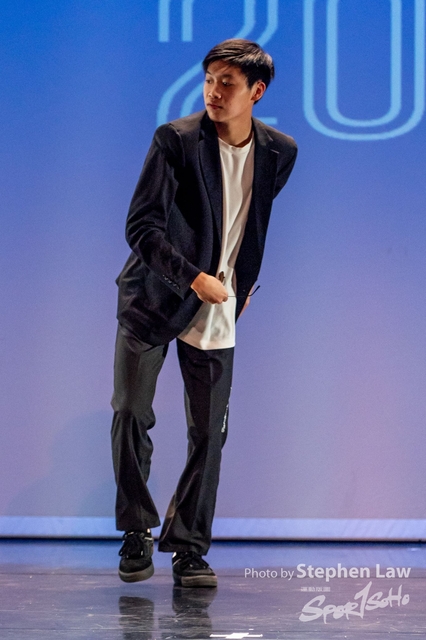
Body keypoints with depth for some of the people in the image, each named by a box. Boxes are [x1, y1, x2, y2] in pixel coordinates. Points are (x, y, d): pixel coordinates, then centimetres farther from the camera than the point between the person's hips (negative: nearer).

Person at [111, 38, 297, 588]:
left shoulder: (279, 151, -2)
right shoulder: (176, 140, -13)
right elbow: (140, 226, -15)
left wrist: (247, 282, 12)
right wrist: (194, 279, -22)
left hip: (218, 312, 2)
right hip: (154, 297, -2)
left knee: (209, 433, 0)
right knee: (130, 412, -6)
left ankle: (189, 547, 12)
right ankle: (137, 534, 12)